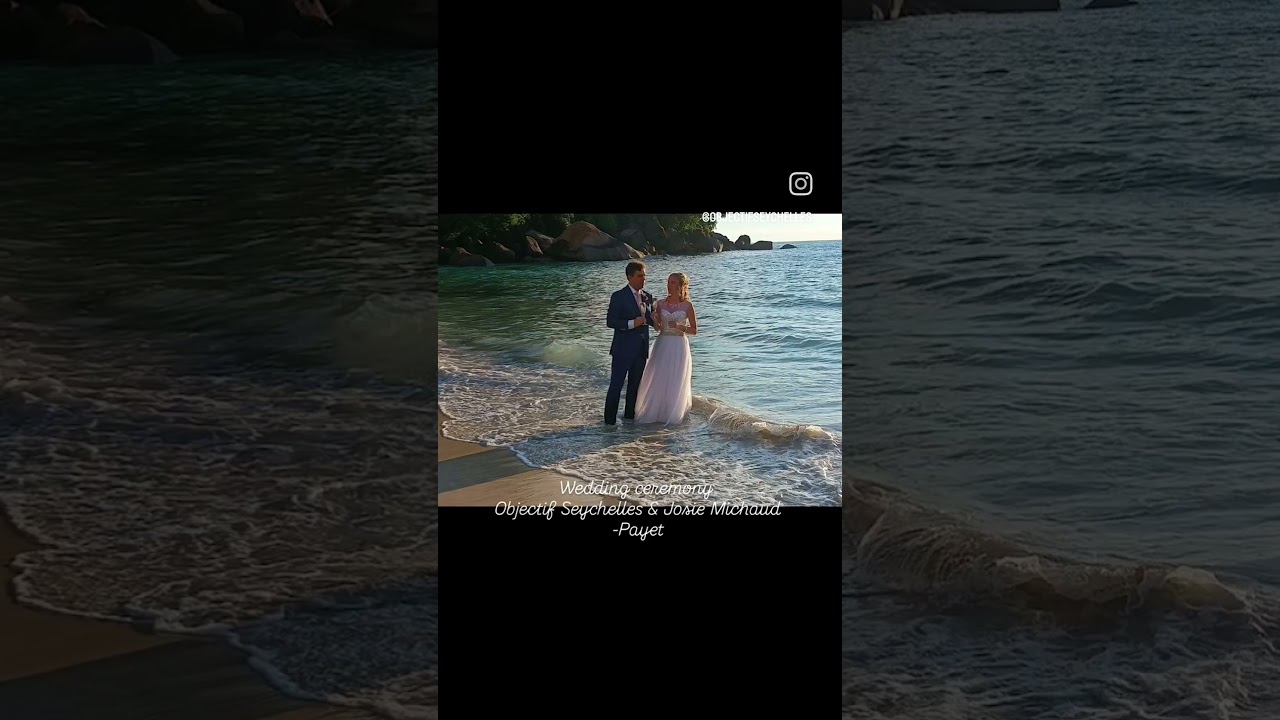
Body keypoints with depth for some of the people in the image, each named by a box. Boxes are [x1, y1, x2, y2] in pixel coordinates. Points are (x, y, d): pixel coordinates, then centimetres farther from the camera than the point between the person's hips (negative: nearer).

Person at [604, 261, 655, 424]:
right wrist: (631, 323, -23)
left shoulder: (647, 297, 11)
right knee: (616, 385, -5)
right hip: (623, 349, -6)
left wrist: (653, 318, -6)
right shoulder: (619, 297, -8)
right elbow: (610, 321, -12)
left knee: (635, 385, 14)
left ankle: (629, 416, 25)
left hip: (641, 349, 7)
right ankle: (610, 420, -3)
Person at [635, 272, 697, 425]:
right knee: (658, 380, 3)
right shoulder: (661, 304, 4)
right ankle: (655, 412, 14)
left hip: (679, 346, -3)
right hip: (662, 345, 3)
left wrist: (680, 327, -16)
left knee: (676, 382, 4)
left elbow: (694, 330, -1)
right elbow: (658, 327, 10)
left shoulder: (687, 306, -4)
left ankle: (674, 415, 18)